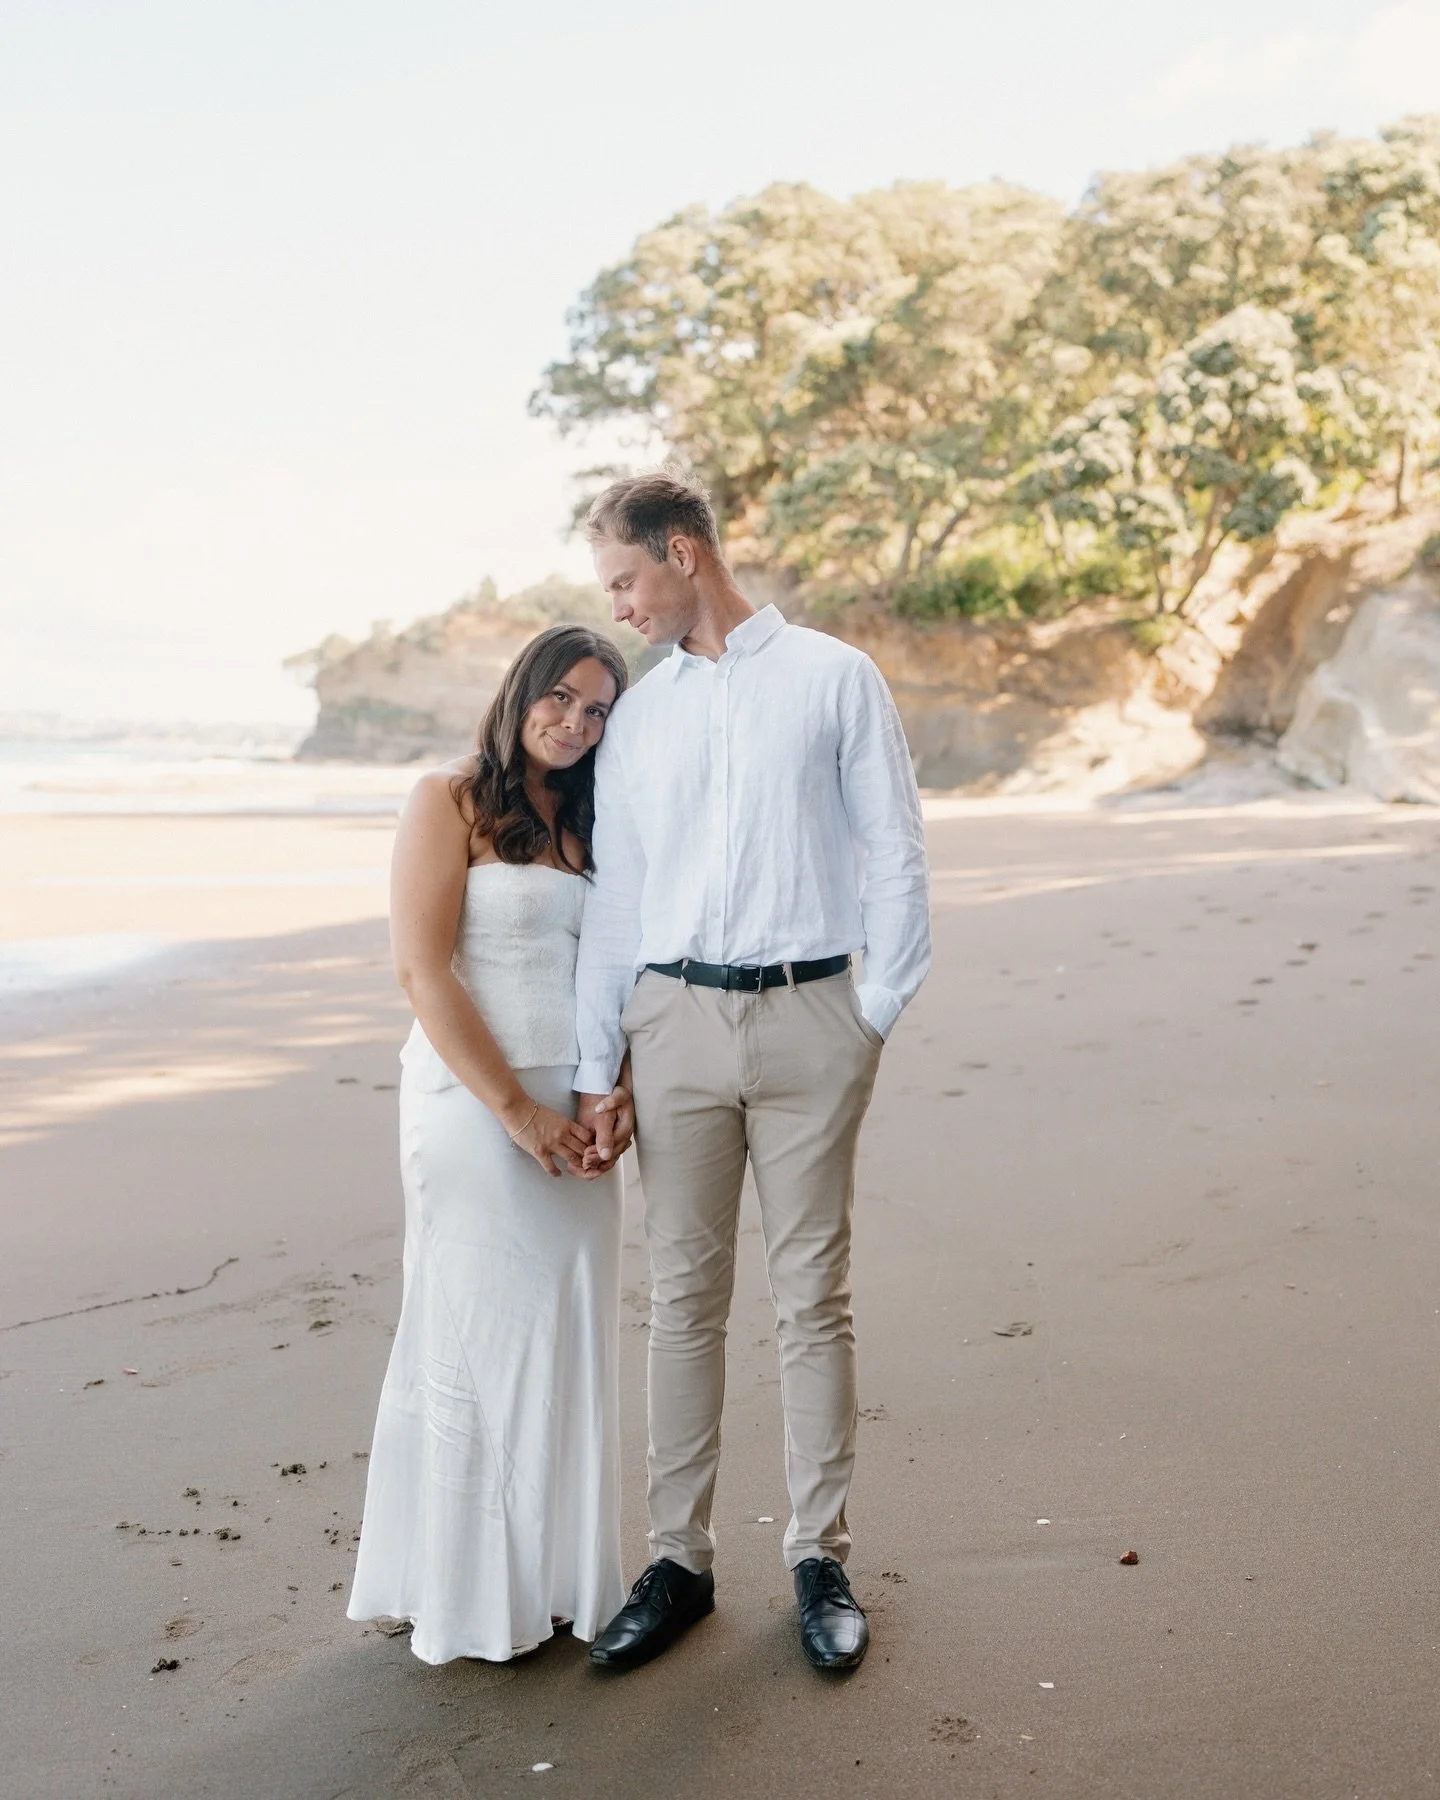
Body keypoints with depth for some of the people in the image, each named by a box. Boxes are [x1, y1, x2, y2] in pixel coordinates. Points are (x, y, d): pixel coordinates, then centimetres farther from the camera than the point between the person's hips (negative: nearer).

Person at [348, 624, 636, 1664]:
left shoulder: (589, 822, 14)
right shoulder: (450, 802, -4)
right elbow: (423, 969, -11)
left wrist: (618, 1092, -5)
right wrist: (515, 1108, -14)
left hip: (576, 1109, 6)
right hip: (474, 1103, -5)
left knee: (573, 1335, 9)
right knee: (478, 1334, 1)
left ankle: (561, 1571, 24)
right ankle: (472, 1593, 16)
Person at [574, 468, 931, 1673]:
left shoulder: (834, 679, 3)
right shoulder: (635, 718, 13)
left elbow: (894, 856, 2)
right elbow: (614, 897, 12)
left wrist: (877, 1015, -3)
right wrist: (597, 1067, 9)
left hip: (807, 1016, -3)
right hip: (676, 1020, 3)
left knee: (814, 1296, 4)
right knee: (684, 1298, 6)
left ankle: (822, 1559, 17)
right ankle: (679, 1561, 17)